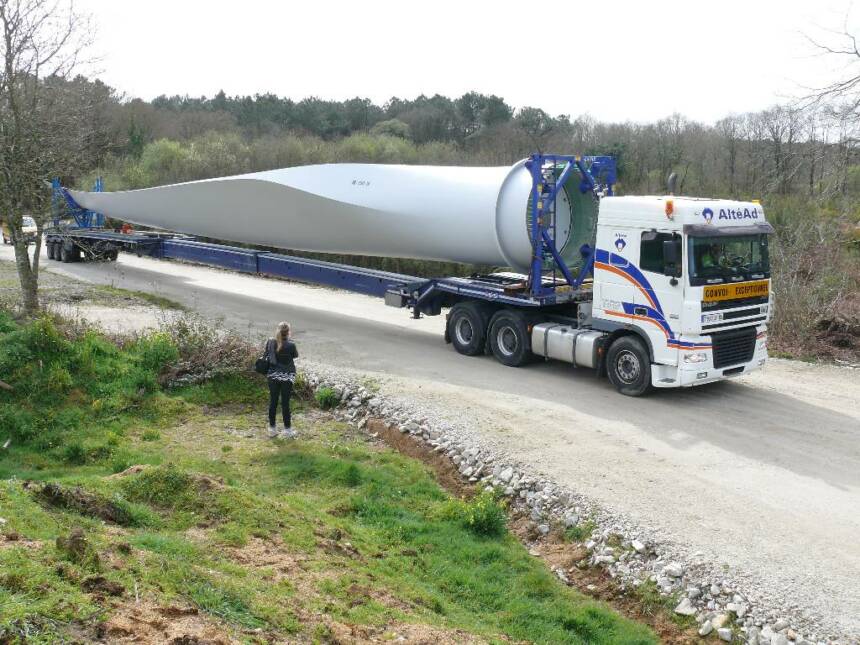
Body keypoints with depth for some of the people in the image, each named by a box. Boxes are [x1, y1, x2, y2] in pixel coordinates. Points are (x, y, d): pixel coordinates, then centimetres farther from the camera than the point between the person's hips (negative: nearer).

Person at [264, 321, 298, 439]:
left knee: (273, 402, 11)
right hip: (287, 377, -3)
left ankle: (272, 429, 19)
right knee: (285, 403, 2)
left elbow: (266, 358, 4)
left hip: (273, 376, 3)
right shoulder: (290, 345, -15)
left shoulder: (270, 343, -4)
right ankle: (287, 430, 10)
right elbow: (295, 355, 4)